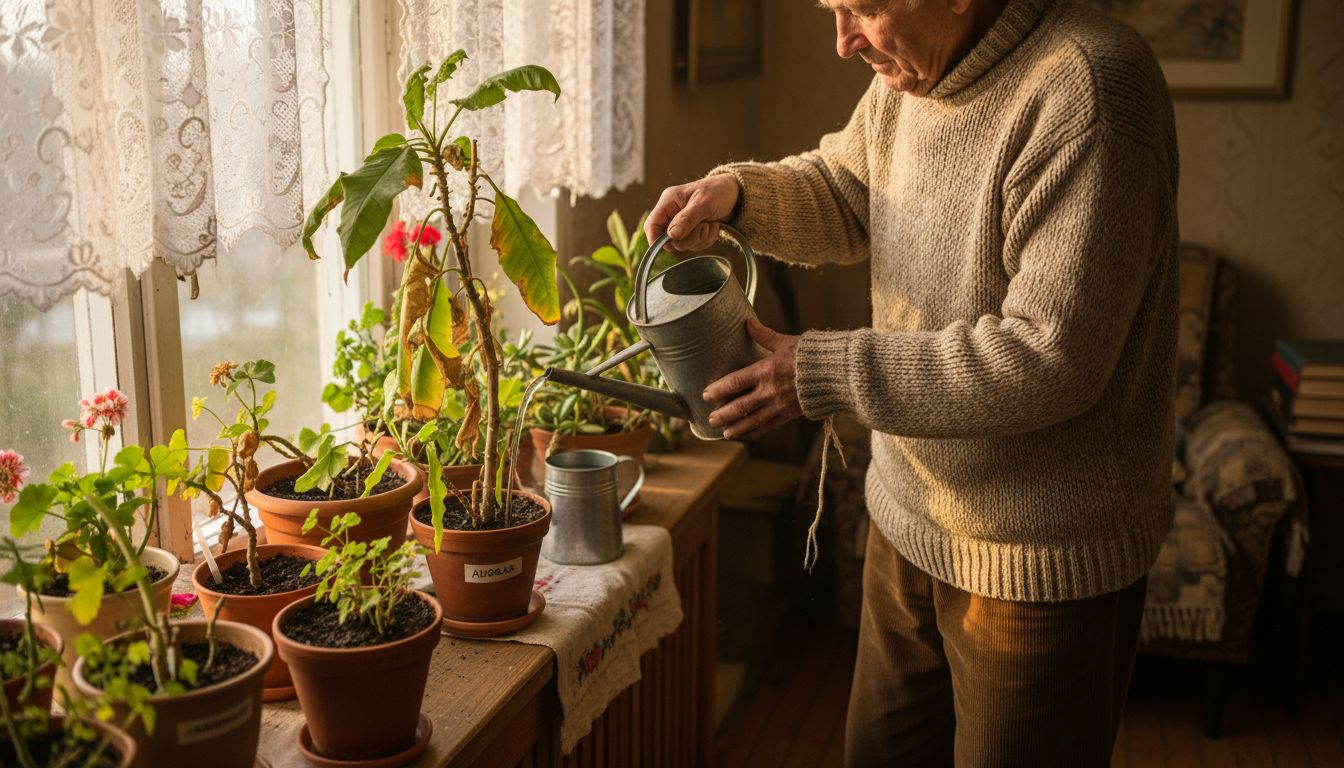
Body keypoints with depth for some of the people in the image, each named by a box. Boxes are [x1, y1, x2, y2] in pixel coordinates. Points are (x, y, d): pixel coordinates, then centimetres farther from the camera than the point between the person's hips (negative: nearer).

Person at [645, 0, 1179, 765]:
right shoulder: (910, 77, 1)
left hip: (1042, 558, -8)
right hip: (912, 519, 8)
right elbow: (845, 194, 18)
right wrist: (737, 192, -4)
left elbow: (1049, 361, -29)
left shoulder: (1085, 89, -26)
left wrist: (824, 374, -24)